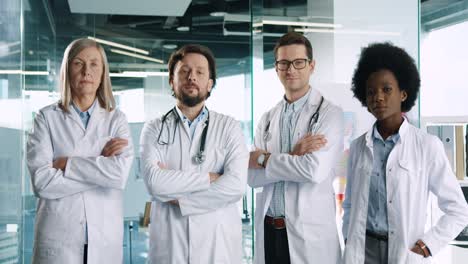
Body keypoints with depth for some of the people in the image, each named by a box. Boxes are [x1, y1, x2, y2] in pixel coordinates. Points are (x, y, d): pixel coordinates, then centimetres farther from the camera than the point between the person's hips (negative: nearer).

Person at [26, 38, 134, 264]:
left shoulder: (116, 120, 3)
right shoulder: (47, 117, -1)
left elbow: (121, 174, -13)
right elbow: (41, 181, -12)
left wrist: (66, 163, -12)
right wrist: (99, 164, -11)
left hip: (105, 235, 1)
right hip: (58, 236, -1)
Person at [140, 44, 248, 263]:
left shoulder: (229, 127, 0)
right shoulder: (154, 129, 1)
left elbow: (236, 186, -14)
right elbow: (155, 183, -15)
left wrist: (178, 198, -12)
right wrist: (209, 177, -12)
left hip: (219, 243, 0)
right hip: (169, 244, 0)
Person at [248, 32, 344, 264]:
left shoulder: (329, 113, -6)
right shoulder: (268, 118, 9)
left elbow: (315, 171, -20)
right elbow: (252, 176, 0)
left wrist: (265, 160, -8)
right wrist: (292, 157, -15)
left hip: (310, 232, -4)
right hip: (268, 230, 4)